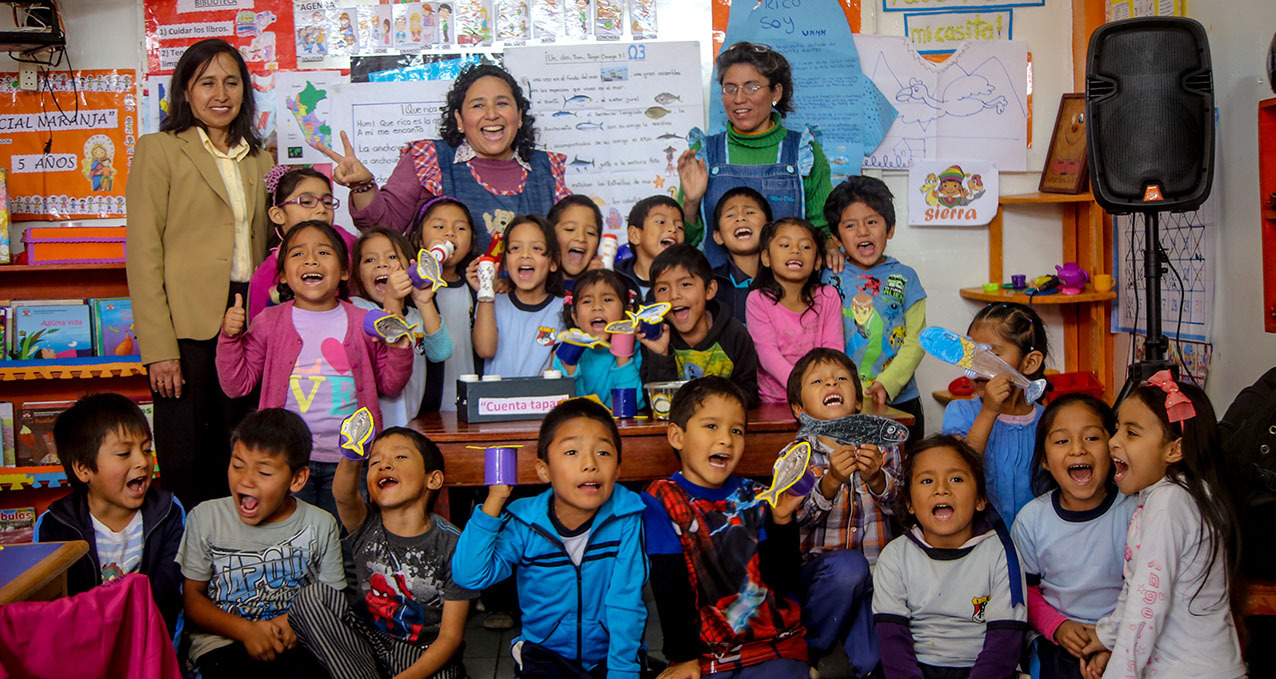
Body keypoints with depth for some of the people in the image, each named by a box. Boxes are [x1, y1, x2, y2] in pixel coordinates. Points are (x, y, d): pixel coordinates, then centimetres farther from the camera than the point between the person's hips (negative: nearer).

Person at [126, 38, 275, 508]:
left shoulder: (258, 159, 16)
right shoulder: (160, 150, 1)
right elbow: (144, 253, -5)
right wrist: (158, 347, -12)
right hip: (187, 326, -4)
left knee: (236, 462, 9)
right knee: (186, 464, 0)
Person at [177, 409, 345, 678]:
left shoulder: (320, 525, 3)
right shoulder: (206, 518, 2)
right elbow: (191, 596, 4)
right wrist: (246, 630, -11)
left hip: (297, 645, 1)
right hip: (222, 643, 0)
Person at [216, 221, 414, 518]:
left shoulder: (363, 323, 4)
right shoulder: (269, 323, 3)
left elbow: (389, 385, 10)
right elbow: (237, 385, 3)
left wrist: (399, 349, -6)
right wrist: (230, 337, -8)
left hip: (349, 459, 1)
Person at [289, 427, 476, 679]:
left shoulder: (451, 544, -9)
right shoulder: (366, 527, -2)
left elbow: (451, 635, -9)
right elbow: (343, 496, -29)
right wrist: (352, 458, -52)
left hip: (427, 656, -4)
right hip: (368, 647, 5)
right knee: (313, 595, -19)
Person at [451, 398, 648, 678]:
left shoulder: (626, 518, -14)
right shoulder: (524, 522, -10)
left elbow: (624, 604, -13)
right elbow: (469, 576, -21)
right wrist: (494, 500, -23)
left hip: (610, 652, 0)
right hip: (546, 652, 0)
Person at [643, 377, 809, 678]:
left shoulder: (755, 497, 9)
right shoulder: (661, 501, 0)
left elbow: (784, 581, 0)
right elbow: (670, 587, -6)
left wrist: (781, 520, -12)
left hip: (774, 644, 2)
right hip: (704, 653, -2)